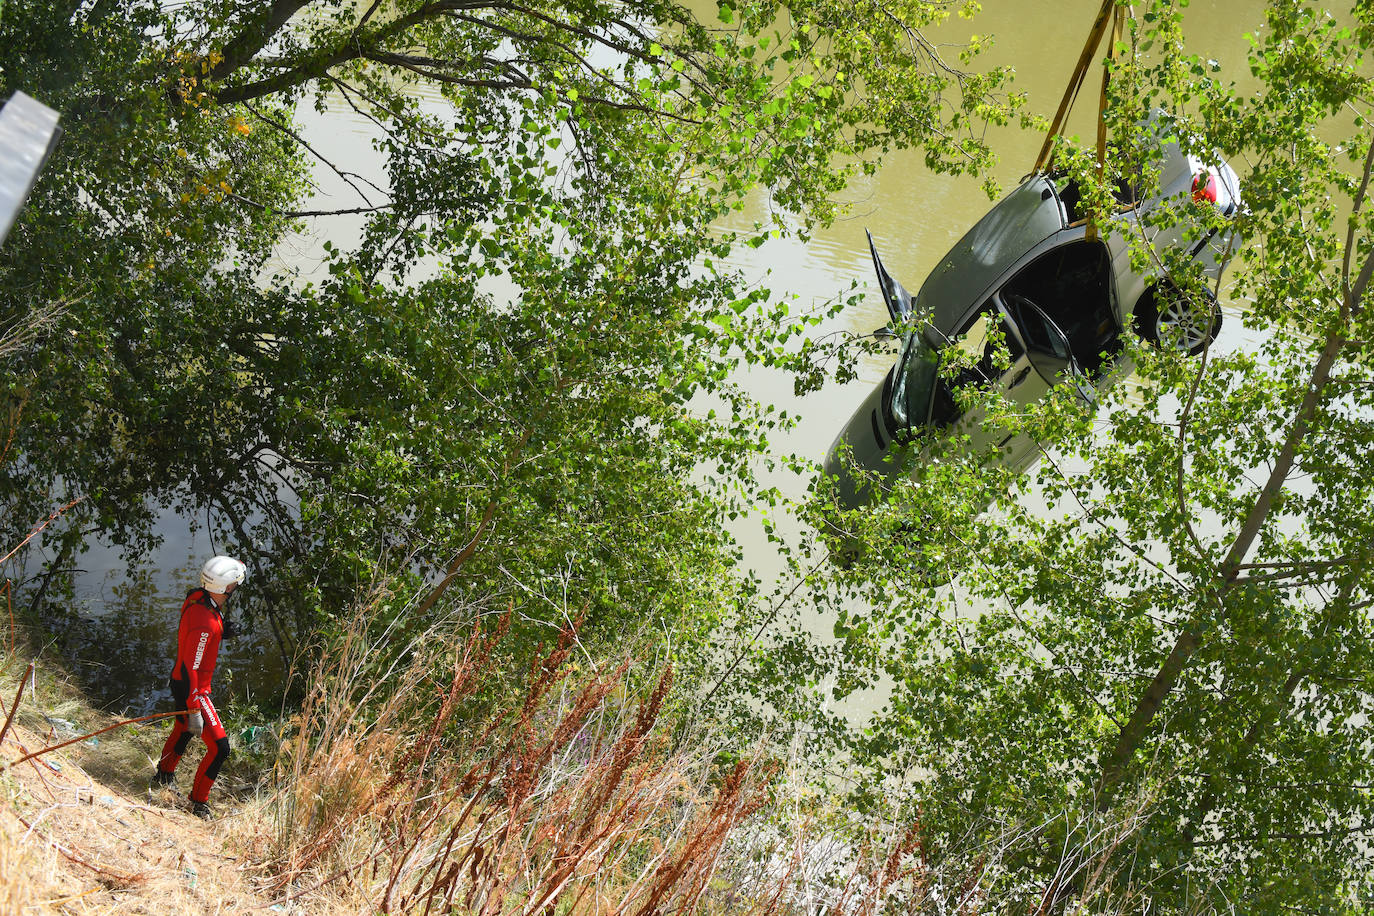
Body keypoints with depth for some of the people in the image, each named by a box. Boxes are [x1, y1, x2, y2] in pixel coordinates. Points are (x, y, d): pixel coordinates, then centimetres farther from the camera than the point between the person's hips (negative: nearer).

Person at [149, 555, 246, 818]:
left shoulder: (196, 597, -8)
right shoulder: (204, 624, -35)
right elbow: (190, 668, -32)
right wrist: (195, 709, -29)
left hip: (179, 681, 10)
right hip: (192, 689, -10)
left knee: (184, 730, 32)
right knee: (219, 748, -4)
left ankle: (164, 775, 55)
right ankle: (198, 802, 11)